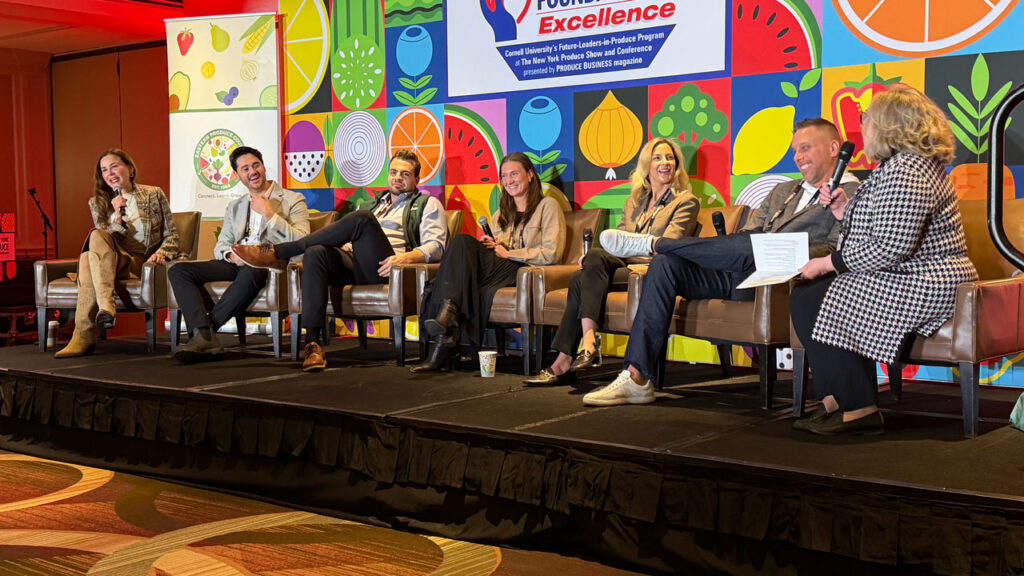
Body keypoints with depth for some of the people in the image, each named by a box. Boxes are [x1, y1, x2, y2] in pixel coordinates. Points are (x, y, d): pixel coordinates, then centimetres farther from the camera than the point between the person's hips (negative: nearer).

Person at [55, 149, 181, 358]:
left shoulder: (154, 195, 12)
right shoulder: (97, 202, 16)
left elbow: (171, 235, 10)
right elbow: (103, 239, 6)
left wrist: (161, 253, -11)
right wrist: (117, 217, -11)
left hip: (140, 263, -2)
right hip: (111, 261, 2)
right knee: (97, 236, -34)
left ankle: (84, 336, -44)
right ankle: (106, 307, -50)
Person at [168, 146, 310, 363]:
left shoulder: (292, 200, 9)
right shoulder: (234, 207, 26)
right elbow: (220, 246, 19)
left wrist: (269, 215, -9)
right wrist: (231, 254, -6)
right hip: (236, 263, 5)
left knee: (251, 272, -42)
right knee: (178, 270, -17)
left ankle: (207, 326, -28)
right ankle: (204, 337, -33)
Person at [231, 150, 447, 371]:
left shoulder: (428, 204, 20)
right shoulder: (374, 204, 36)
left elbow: (436, 247, 3)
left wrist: (406, 257, -18)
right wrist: (342, 247, 6)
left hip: (382, 268, -5)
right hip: (353, 264, 5)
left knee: (362, 219, -31)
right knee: (316, 252, -29)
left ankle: (277, 253, -21)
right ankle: (313, 342, -39)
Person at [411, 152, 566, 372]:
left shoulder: (548, 206, 11)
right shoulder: (502, 212, 31)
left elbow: (551, 254, -2)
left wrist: (508, 253, -4)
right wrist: (490, 246, 3)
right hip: (498, 271, 5)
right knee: (464, 242, -26)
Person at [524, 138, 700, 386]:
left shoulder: (686, 202, 6)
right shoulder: (634, 201, 26)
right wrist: (591, 258, -4)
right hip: (626, 267, 5)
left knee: (597, 256, -30)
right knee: (579, 278, -26)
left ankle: (589, 343, -40)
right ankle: (564, 361, -32)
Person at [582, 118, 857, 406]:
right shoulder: (782, 191, 31)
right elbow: (751, 228, 21)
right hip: (736, 276, 7)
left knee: (751, 244, -37)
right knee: (665, 264, -14)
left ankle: (651, 243, -15)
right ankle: (636, 379, -21)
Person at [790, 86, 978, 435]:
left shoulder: (906, 173, -19)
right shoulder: (894, 166, 17)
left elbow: (890, 248, -26)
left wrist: (830, 263, -17)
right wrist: (845, 211, 10)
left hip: (924, 286, -11)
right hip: (905, 277, 11)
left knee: (819, 302, -16)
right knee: (803, 296, 5)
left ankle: (859, 409, -8)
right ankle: (835, 400, 3)